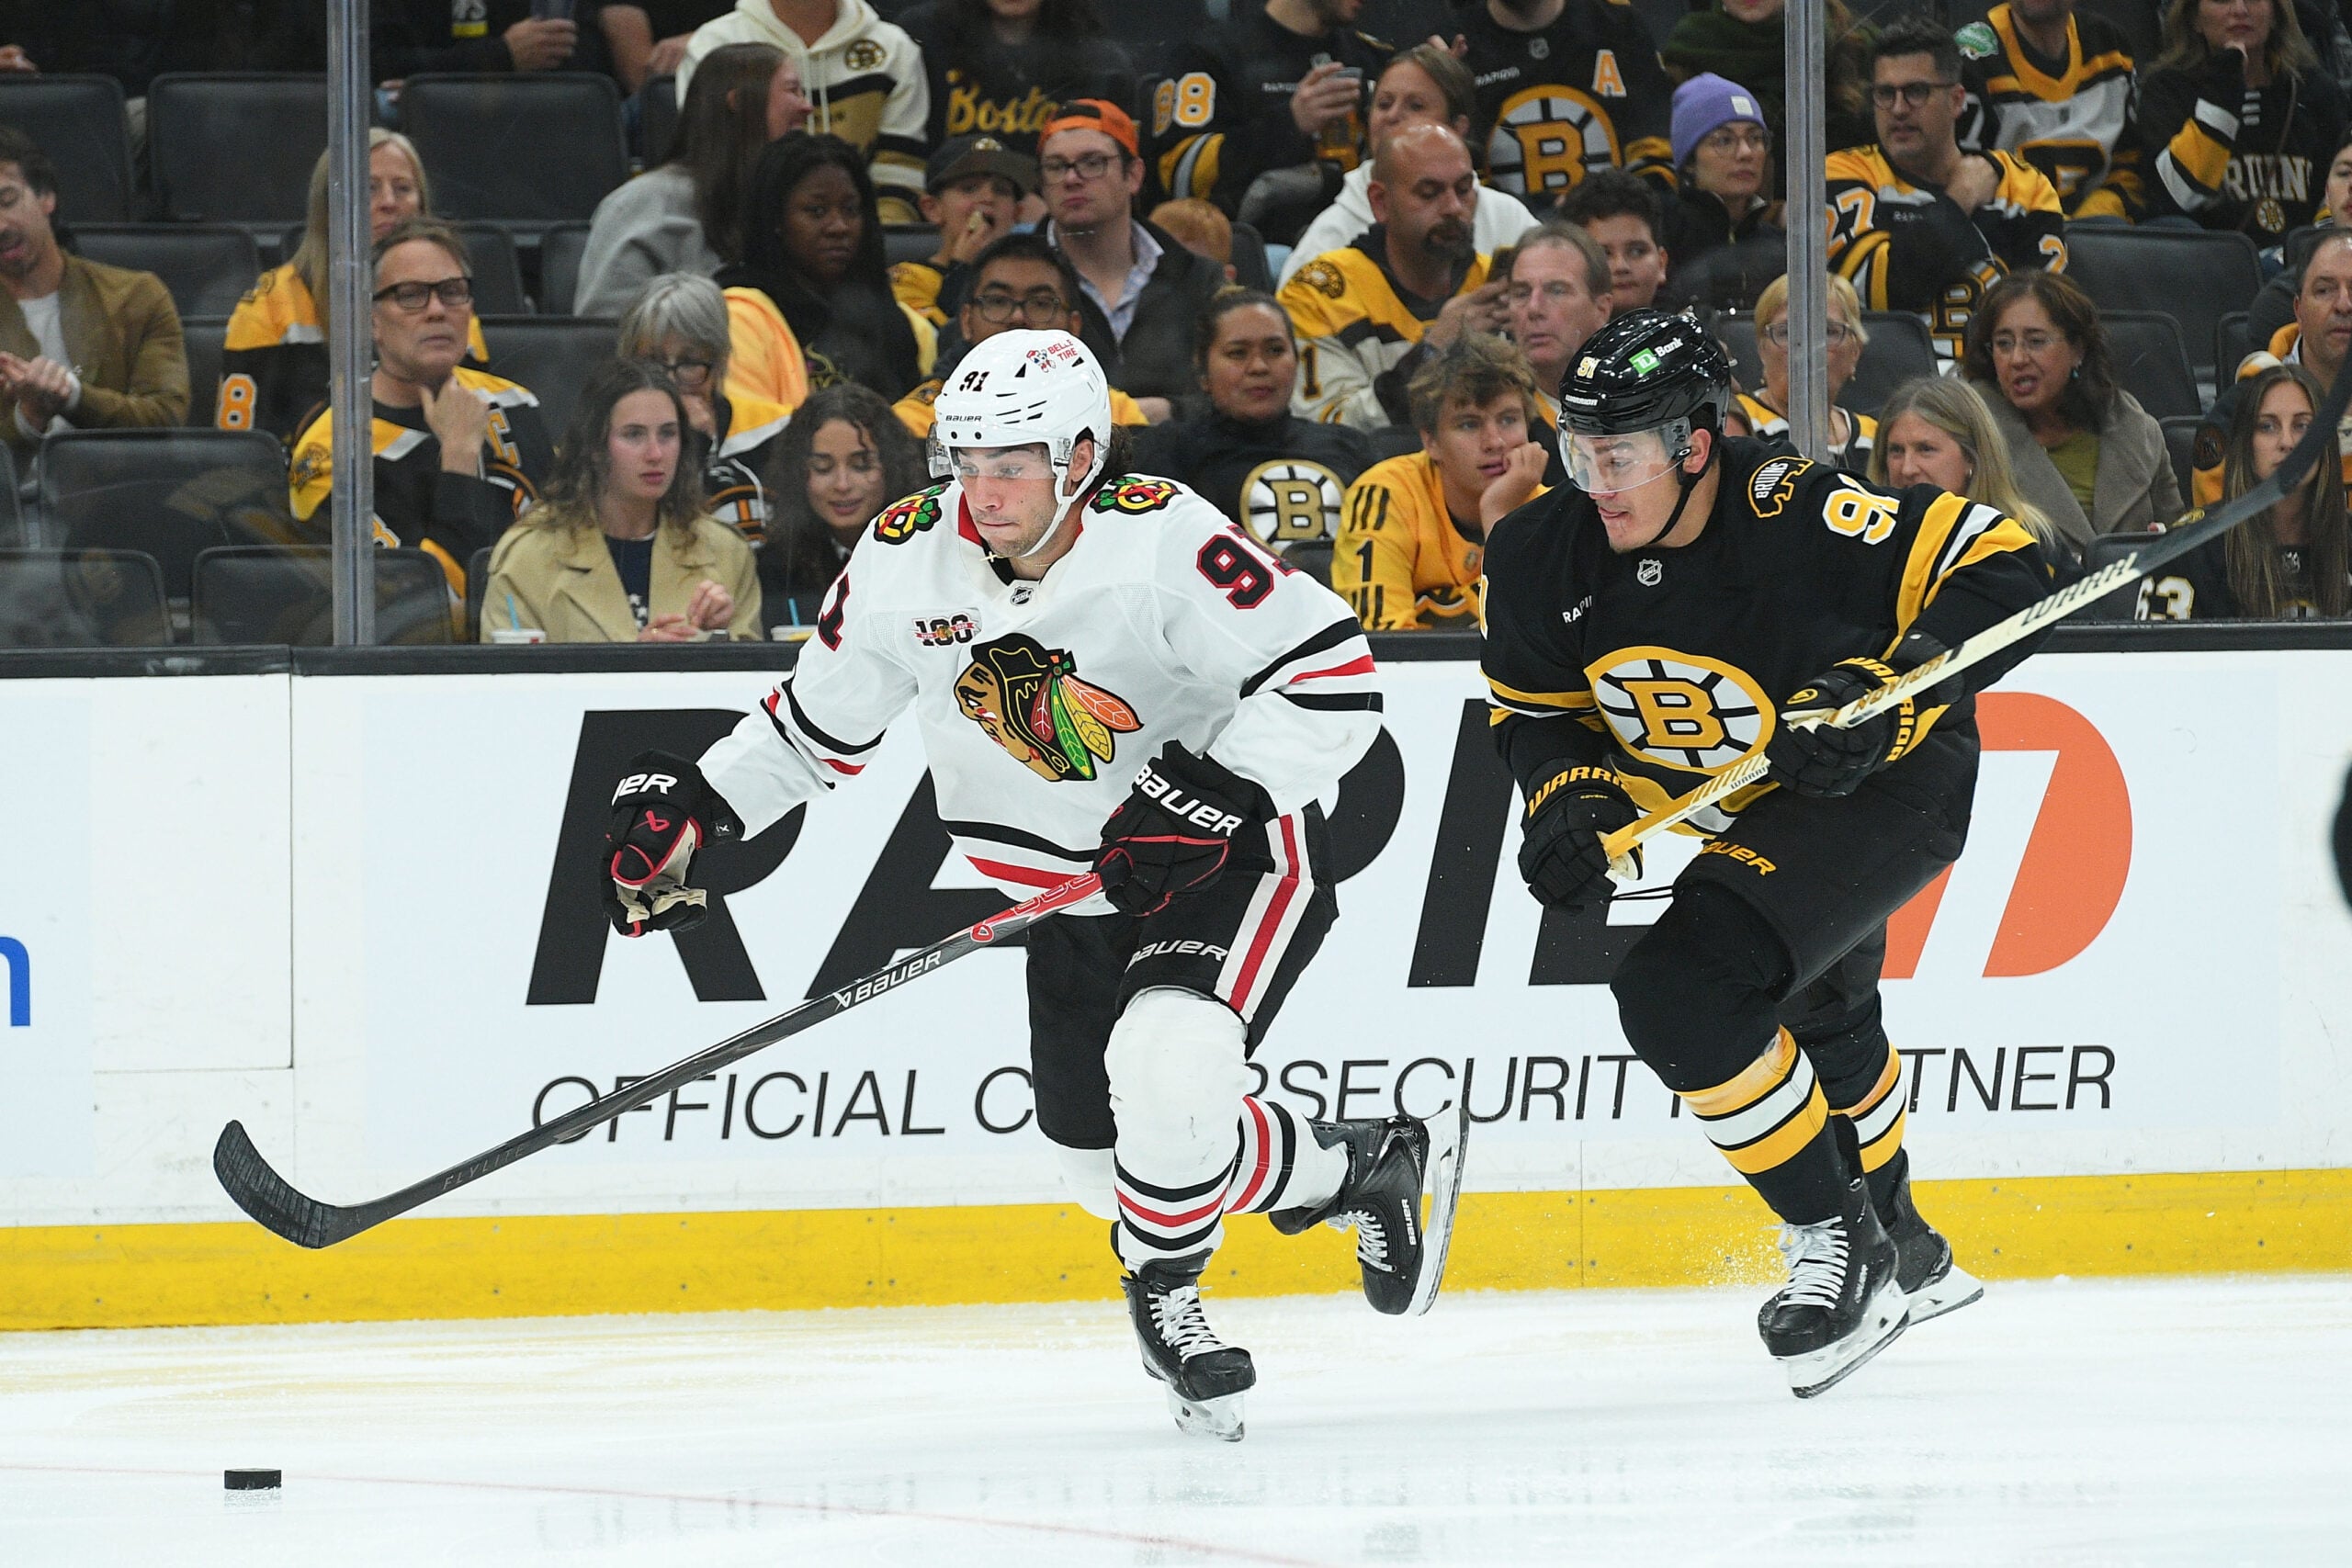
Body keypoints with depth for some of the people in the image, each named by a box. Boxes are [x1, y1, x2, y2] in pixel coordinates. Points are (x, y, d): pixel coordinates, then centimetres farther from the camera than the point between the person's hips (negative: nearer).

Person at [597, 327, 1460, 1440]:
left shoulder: (1160, 540, -27)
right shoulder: (908, 561, -10)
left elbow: (1336, 680, -28)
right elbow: (819, 721, 6)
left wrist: (1214, 790, -37)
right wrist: (690, 807, -5)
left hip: (1232, 857, -7)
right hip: (1077, 886, 7)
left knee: (1167, 1069, -31)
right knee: (1105, 1162, 13)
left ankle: (1163, 1292, -3)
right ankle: (1371, 1164, 36)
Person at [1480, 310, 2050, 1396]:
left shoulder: (1793, 515, -34)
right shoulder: (1543, 561, -16)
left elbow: (2000, 572, -28)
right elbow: (1535, 712, 2)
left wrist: (1880, 692, -36)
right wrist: (1570, 799, -18)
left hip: (1893, 783, -9)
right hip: (1755, 812, 9)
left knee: (1681, 992, -25)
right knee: (1814, 1017, 30)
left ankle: (1840, 1246, -10)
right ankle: (1904, 1254, 57)